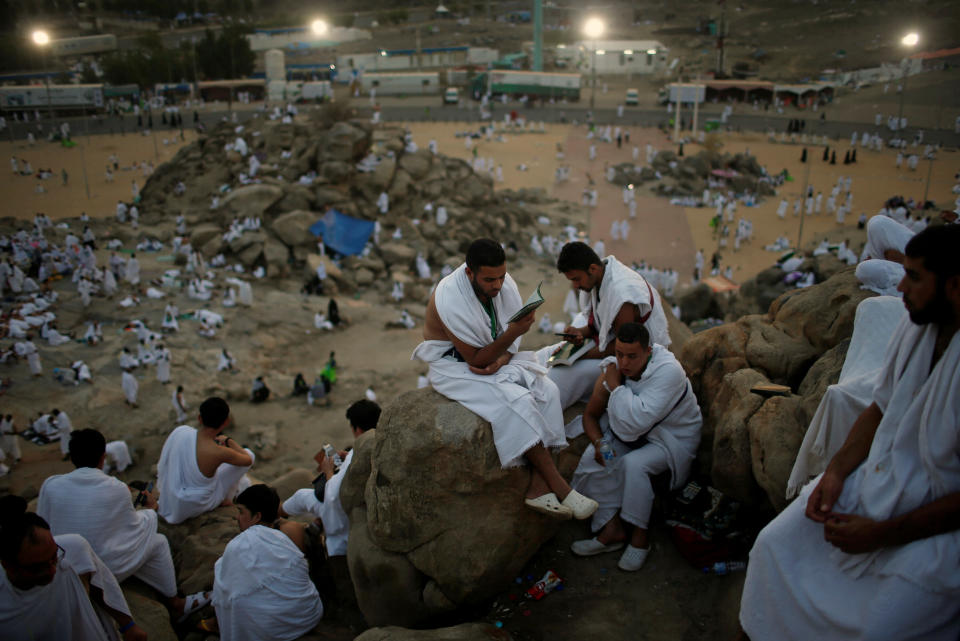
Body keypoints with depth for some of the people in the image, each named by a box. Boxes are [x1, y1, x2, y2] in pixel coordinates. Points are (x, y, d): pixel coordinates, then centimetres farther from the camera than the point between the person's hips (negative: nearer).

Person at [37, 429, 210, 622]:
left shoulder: (50, 485, -8)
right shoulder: (117, 489, -15)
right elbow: (135, 526, -1)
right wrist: (150, 508, 21)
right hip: (106, 571, -5)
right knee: (159, 542, 16)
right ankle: (175, 603, 29)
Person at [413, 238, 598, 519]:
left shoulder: (503, 283, -7)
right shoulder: (450, 299, -27)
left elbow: (514, 338, 2)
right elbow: (476, 359, -24)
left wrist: (501, 359, -19)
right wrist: (513, 333, -34)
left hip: (497, 357, 7)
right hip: (455, 366, -6)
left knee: (546, 390, -18)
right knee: (517, 402, -29)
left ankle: (537, 487, -19)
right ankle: (558, 486, -17)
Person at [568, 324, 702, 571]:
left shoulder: (668, 371, -29)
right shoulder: (612, 369, -11)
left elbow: (638, 421, -38)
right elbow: (590, 414, -1)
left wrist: (617, 387, -29)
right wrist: (599, 442, -20)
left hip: (672, 437, -5)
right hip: (630, 434, 6)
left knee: (633, 464, -31)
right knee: (592, 459, -18)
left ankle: (640, 536, -13)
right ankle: (612, 529, -11)